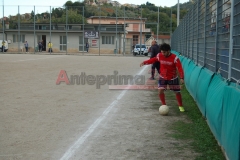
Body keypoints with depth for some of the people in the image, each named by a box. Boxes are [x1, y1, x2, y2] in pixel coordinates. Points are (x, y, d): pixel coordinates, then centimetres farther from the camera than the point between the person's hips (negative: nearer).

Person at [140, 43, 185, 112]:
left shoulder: (174, 58, -22)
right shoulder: (159, 56, -12)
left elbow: (180, 68, -24)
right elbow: (153, 60, 3)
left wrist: (181, 78, -34)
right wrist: (144, 62, -12)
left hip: (173, 78, -2)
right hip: (162, 77, 2)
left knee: (177, 92, 6)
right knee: (160, 91, -12)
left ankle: (181, 106, 28)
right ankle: (164, 105, 9)